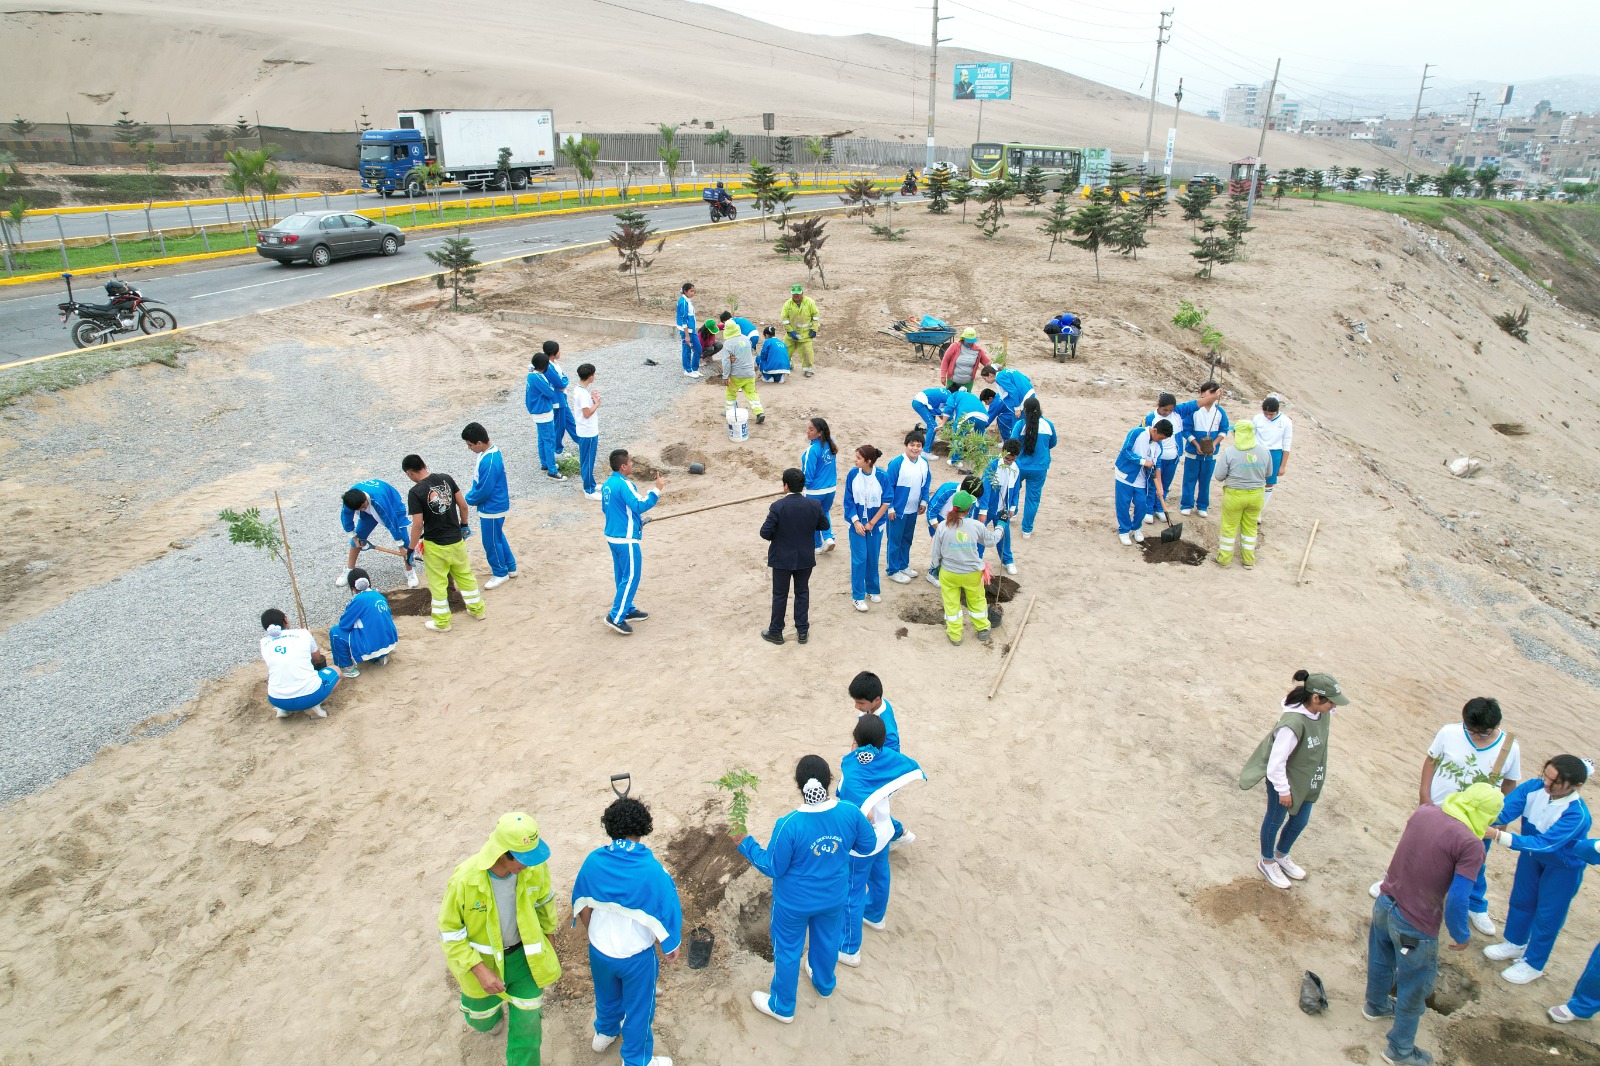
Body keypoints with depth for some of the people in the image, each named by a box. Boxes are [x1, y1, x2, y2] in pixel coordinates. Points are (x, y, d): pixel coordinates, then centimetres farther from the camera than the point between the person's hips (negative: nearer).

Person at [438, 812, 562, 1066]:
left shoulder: (535, 866, -27)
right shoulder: (464, 881, -36)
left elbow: (544, 899, -4)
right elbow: (449, 932, -20)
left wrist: (548, 938, 9)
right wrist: (480, 971, -25)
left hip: (524, 953, 1)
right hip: (480, 959, -1)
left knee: (528, 1022, 8)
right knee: (482, 1019, 26)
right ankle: (489, 1014, 63)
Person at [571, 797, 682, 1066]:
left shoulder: (593, 861, -16)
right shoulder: (653, 870, -27)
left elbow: (582, 906, -2)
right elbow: (667, 913, -17)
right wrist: (672, 946, 3)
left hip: (599, 950, 4)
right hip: (636, 956, -4)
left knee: (607, 995, 33)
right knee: (638, 1009, 21)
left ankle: (605, 1033, 58)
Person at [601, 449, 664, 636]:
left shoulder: (607, 484, 8)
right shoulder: (624, 485, -21)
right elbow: (639, 505, -29)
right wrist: (657, 489, -25)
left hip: (613, 536, 10)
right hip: (626, 540, -9)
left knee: (622, 576, 18)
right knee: (631, 577, -3)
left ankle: (628, 610, 29)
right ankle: (616, 617, -2)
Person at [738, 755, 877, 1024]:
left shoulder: (789, 824, -33)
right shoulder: (850, 812, -23)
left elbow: (773, 867, -20)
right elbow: (868, 844, -5)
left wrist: (745, 844, -8)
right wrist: (866, 822, 15)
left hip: (795, 903, -3)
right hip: (834, 898, 4)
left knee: (787, 950, 22)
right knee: (827, 941, 31)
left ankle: (782, 1006, 43)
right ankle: (824, 984, 58)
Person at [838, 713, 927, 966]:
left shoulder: (852, 773, -36)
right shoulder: (887, 756, -18)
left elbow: (864, 817, -40)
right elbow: (915, 770, -4)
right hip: (883, 831, 7)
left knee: (852, 893, 13)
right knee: (879, 876, 31)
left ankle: (849, 950, 30)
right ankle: (876, 916, 58)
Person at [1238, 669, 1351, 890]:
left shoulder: (1322, 714, -14)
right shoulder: (1293, 724, -38)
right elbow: (1276, 762, -29)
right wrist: (1283, 790, -19)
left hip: (1306, 781, 7)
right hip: (1285, 780, -7)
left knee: (1300, 821, 25)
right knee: (1275, 821, 17)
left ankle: (1281, 855, 52)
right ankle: (1267, 862, 42)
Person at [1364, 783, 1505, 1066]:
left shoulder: (1423, 811, -5)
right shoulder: (1471, 844, -23)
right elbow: (1456, 902, -21)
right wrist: (1462, 936, -5)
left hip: (1384, 904, 6)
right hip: (1415, 926, -6)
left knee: (1381, 960, 31)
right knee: (1414, 990, 17)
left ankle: (1376, 1005, 57)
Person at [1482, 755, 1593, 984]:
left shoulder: (1576, 814, -38)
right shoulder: (1534, 787, -25)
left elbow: (1544, 844, -43)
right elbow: (1504, 809, -31)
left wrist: (1498, 835, -54)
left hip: (1563, 867, -5)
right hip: (1533, 855, 5)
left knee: (1547, 916, 11)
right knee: (1521, 900, 23)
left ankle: (1533, 965, 33)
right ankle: (1516, 944, 47)